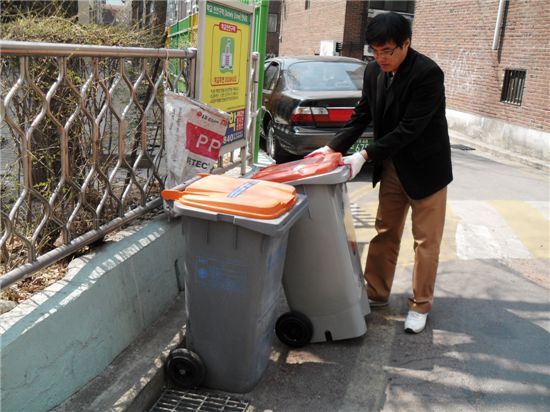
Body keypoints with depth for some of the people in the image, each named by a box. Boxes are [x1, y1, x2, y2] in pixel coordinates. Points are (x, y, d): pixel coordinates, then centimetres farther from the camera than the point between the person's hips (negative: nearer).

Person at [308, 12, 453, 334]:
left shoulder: (427, 73, -23)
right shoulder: (374, 71, -4)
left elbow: (409, 128, -27)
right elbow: (362, 117, 4)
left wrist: (365, 156, -28)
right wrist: (331, 148, -7)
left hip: (425, 167, -6)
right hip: (392, 166, 6)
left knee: (426, 239, 5)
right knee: (385, 234, 14)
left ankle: (420, 305, 19)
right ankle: (377, 294, 29)